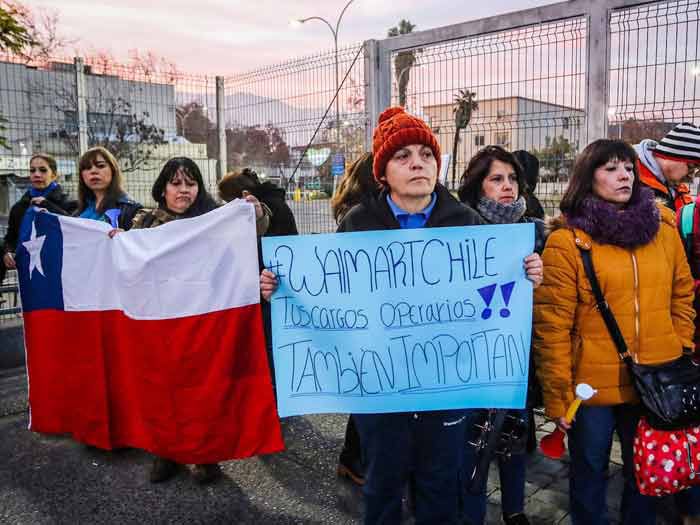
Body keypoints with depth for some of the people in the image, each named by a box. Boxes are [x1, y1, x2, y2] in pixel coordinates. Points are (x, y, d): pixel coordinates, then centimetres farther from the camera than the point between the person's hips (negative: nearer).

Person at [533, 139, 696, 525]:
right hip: (592, 386, -4)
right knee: (590, 476, 14)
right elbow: (552, 325, -12)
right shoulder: (566, 240, -10)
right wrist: (557, 396, -12)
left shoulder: (663, 228, 5)